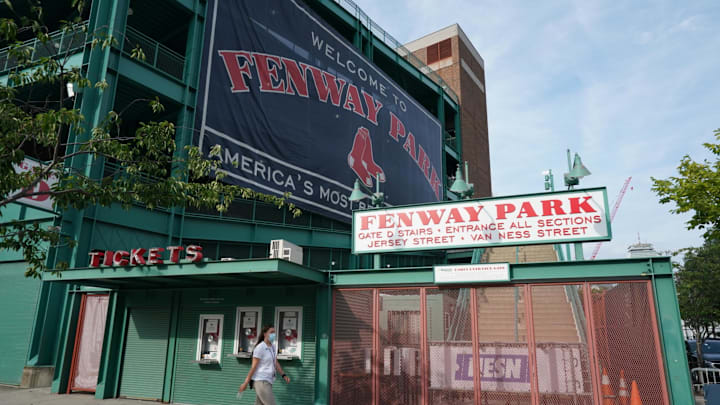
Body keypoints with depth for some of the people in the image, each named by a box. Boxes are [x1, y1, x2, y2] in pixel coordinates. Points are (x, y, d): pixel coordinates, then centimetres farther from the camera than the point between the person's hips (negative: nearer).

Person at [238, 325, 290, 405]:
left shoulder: (273, 347, 11)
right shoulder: (260, 348, -14)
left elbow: (276, 363, 15)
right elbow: (254, 367, -13)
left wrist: (284, 375, 5)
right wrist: (245, 383, -10)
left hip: (267, 381, 8)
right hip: (261, 381, -8)